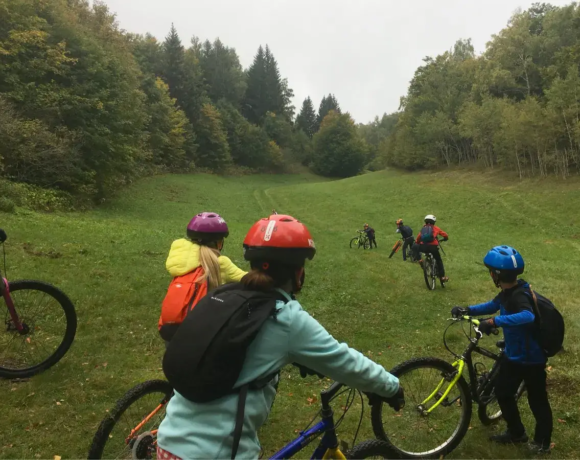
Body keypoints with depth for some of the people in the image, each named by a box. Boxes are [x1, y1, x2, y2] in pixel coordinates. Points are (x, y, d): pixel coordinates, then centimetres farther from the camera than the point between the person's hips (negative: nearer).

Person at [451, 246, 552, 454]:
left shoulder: (519, 295, -30)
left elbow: (528, 316, -50)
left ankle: (542, 442, 31)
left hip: (531, 359, -9)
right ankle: (516, 432, 37)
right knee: (503, 393, 18)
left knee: (537, 401, 10)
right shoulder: (508, 292, -2)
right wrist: (467, 310, 0)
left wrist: (494, 322, -53)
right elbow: (493, 305, 15)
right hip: (513, 355, 9)